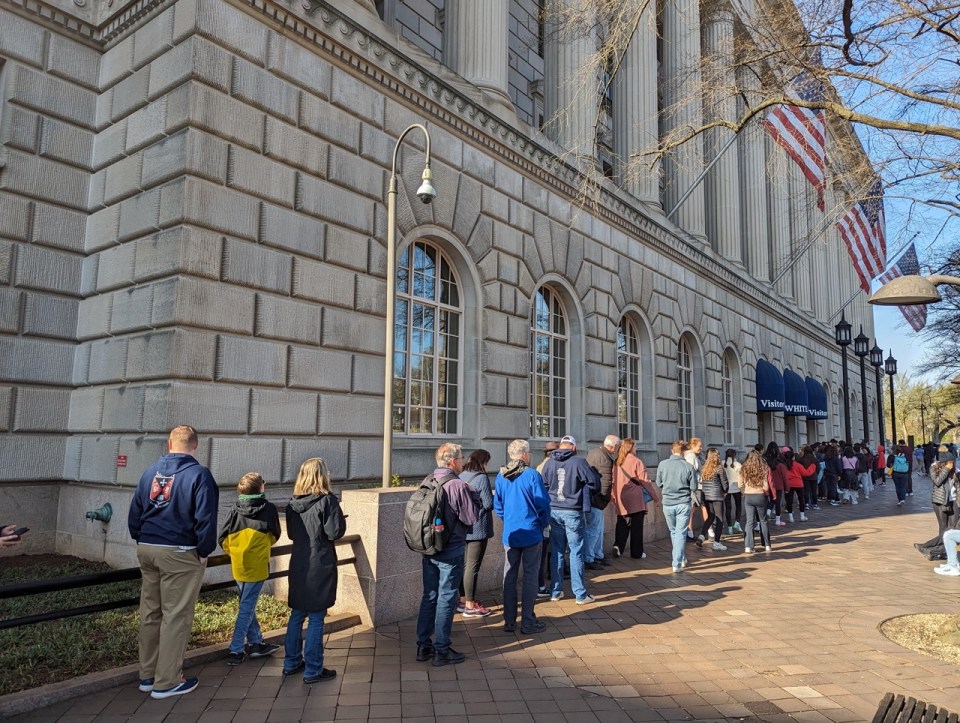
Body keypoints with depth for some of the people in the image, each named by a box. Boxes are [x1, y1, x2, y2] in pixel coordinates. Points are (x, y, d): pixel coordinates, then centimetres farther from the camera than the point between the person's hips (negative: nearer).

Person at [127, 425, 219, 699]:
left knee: (150, 613, 15)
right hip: (180, 553, -6)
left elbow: (134, 513, 10)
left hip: (147, 550, 7)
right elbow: (206, 519, -18)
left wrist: (142, 541, 16)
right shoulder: (199, 474, -13)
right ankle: (166, 682, 9)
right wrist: (204, 551, -6)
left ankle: (147, 675, 26)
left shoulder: (150, 471, 7)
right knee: (176, 616, 2)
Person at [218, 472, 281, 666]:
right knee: (247, 607, 2)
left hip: (238, 567, 4)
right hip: (257, 566, -4)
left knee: (247, 605, 16)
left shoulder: (235, 509, -1)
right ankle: (235, 650, 3)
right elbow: (275, 535, 4)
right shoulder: (268, 508, -8)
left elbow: (223, 539, -1)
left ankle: (257, 643, 27)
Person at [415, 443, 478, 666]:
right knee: (446, 599, 3)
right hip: (451, 551, -7)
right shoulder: (458, 485, -18)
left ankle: (423, 646, 24)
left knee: (429, 596, 16)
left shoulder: (427, 481, 2)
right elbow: (471, 518, -17)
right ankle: (441, 650, 11)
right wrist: (470, 496, -2)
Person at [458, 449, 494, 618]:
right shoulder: (481, 478, -14)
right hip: (478, 528, -7)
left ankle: (463, 600, 25)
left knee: (463, 564, 15)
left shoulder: (461, 477, 6)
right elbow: (488, 504, -15)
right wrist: (494, 496, 3)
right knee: (473, 566, 0)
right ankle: (470, 606, 6)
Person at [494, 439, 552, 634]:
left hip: (510, 534, 4)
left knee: (509, 576, 12)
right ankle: (528, 622, 10)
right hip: (531, 533, -4)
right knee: (530, 576, 5)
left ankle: (509, 621, 18)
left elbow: (497, 506, 7)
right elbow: (543, 503, -12)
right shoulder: (532, 475, -14)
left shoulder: (501, 477, 1)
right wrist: (544, 523, 5)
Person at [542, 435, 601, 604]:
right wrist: (584, 492, 12)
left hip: (553, 511, 4)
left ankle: (555, 592, 19)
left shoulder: (549, 463, 1)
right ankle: (580, 594, 10)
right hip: (573, 512, -4)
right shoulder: (579, 462, -11)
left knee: (556, 552, 13)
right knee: (576, 553, 4)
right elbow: (594, 484, -7)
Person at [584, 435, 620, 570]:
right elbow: (606, 483, -22)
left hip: (589, 497, 10)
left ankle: (598, 555, 31)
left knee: (598, 529, 20)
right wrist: (605, 499, -8)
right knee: (593, 530, -1)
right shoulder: (605, 459, -22)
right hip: (596, 500, -10)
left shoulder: (593, 452, 10)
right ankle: (587, 560, 7)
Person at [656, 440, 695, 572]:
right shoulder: (689, 466, -10)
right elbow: (693, 487, -5)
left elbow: (659, 483, 5)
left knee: (673, 532, 19)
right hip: (684, 503, -2)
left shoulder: (662, 464, -6)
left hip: (667, 503, 2)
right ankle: (677, 564, 1)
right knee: (681, 533, 4)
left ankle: (682, 559, 32)